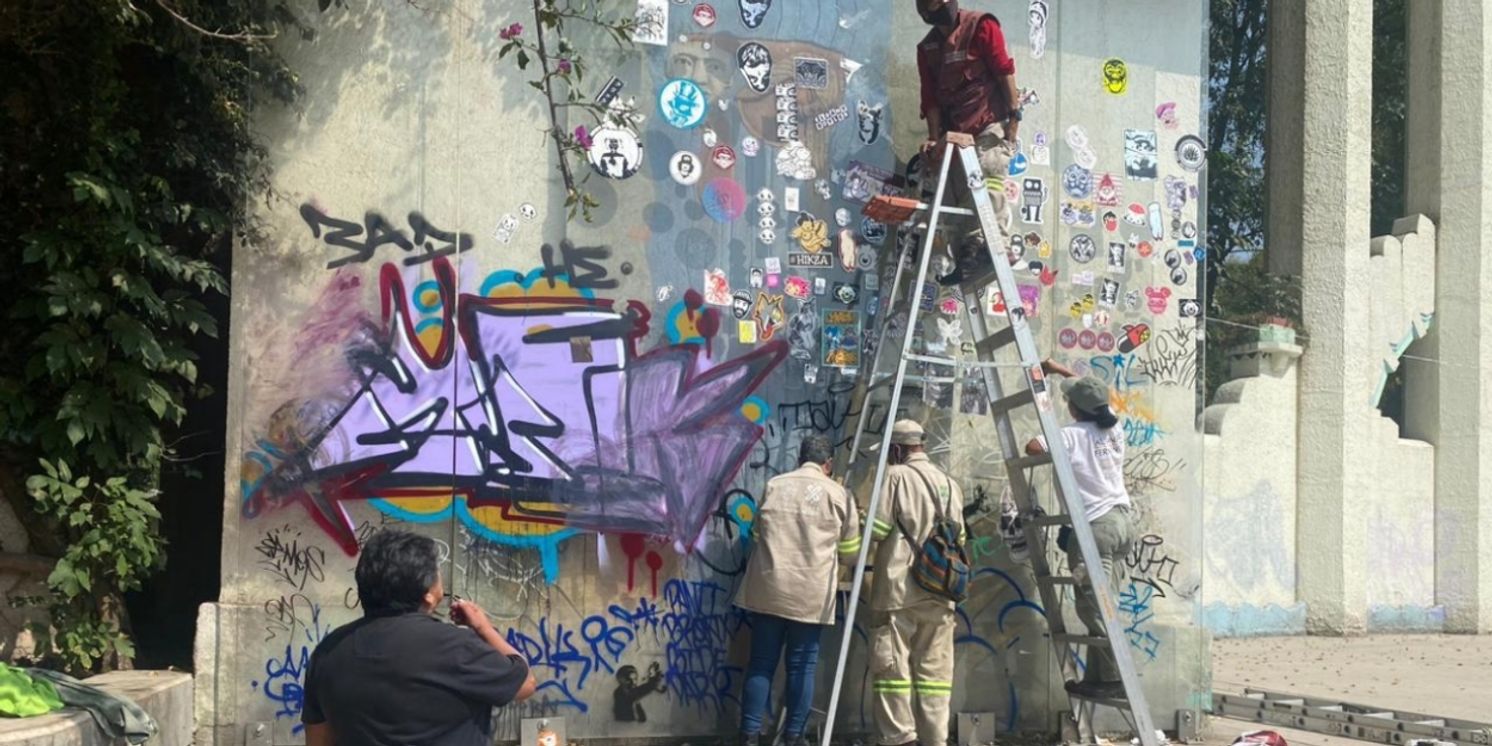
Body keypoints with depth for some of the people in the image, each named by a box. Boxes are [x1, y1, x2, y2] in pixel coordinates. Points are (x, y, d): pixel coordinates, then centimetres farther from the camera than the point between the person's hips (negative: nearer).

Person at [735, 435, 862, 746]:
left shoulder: (773, 485, 7)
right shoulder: (837, 493, 1)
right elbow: (850, 552, 8)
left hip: (768, 588, 2)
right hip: (811, 594, -2)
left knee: (761, 663, 8)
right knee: (802, 666, 7)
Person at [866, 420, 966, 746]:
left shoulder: (896, 476, -4)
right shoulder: (950, 484, 13)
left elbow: (877, 529, -8)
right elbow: (959, 539, 15)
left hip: (900, 587, -6)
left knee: (891, 662, -3)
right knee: (934, 667, 8)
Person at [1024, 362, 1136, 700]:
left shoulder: (1072, 436, -12)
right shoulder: (1114, 430, 10)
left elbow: (1033, 447, -23)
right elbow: (1092, 392, 27)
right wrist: (1060, 369, 35)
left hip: (1094, 527, -8)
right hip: (1122, 521, 8)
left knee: (1094, 607, -6)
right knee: (1101, 606, 10)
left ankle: (1113, 679, -7)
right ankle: (1096, 677, 12)